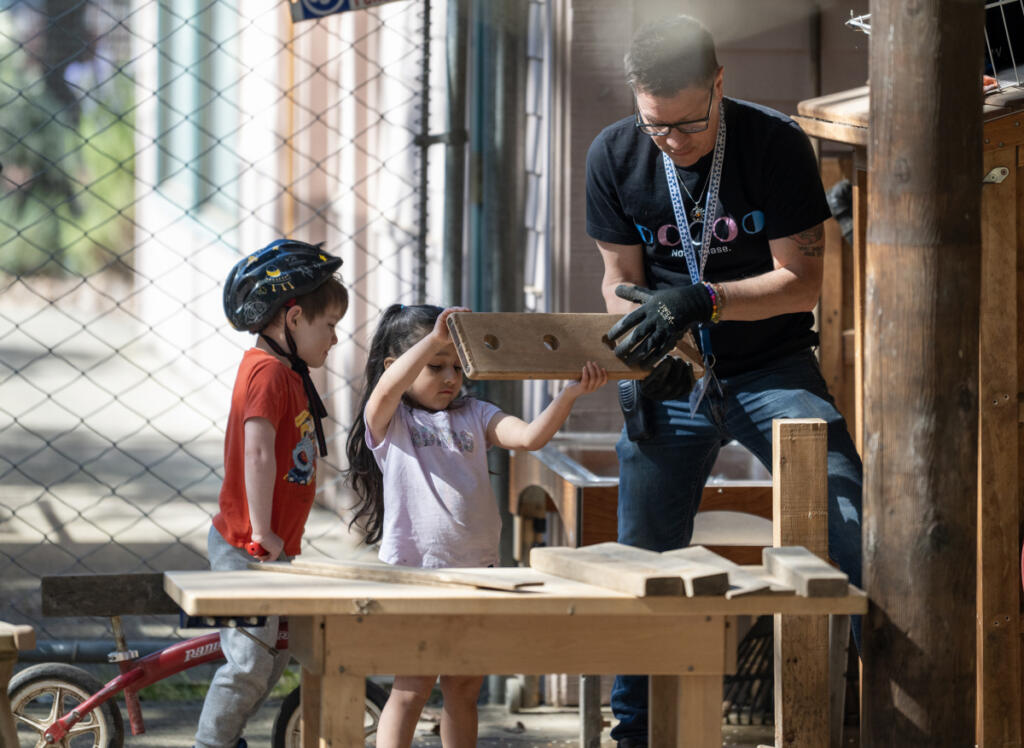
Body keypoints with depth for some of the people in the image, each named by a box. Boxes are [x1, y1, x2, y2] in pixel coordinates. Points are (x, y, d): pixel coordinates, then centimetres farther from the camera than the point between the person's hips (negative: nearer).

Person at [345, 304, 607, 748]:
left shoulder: (474, 415, 12)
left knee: (465, 689, 12)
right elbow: (387, 389, -24)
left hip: (475, 568, 5)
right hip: (413, 570, -5)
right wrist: (434, 338, -34)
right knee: (413, 687, -7)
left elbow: (529, 436, -3)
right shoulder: (388, 421, 0)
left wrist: (570, 395, -19)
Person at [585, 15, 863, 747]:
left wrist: (700, 301, -27)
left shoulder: (776, 143, -13)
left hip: (774, 369, -2)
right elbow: (622, 277, 5)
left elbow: (802, 278, -13)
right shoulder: (614, 156, -5)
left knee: (854, 531, -17)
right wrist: (638, 334, -17)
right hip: (674, 382, 3)